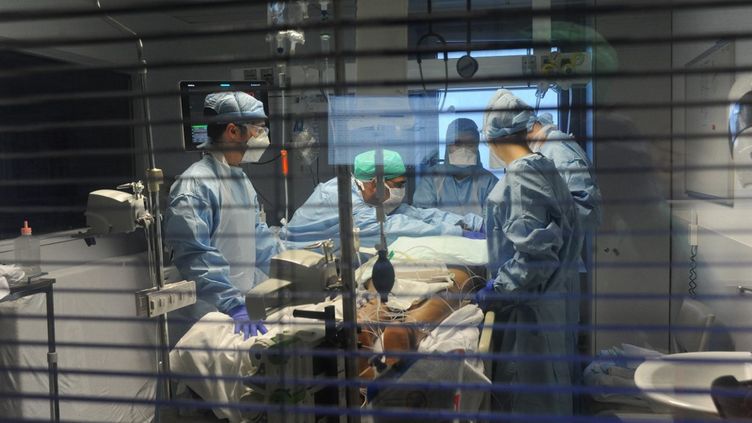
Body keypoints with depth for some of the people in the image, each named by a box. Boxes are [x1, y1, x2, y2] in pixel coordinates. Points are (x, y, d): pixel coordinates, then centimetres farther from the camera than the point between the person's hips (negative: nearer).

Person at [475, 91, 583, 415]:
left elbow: (534, 251, -26)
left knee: (528, 398, 4)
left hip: (528, 304, -9)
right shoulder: (547, 171, 8)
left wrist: (498, 290, -17)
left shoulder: (520, 179, -20)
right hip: (553, 297, 9)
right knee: (548, 382, 22)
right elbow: (570, 238, 16)